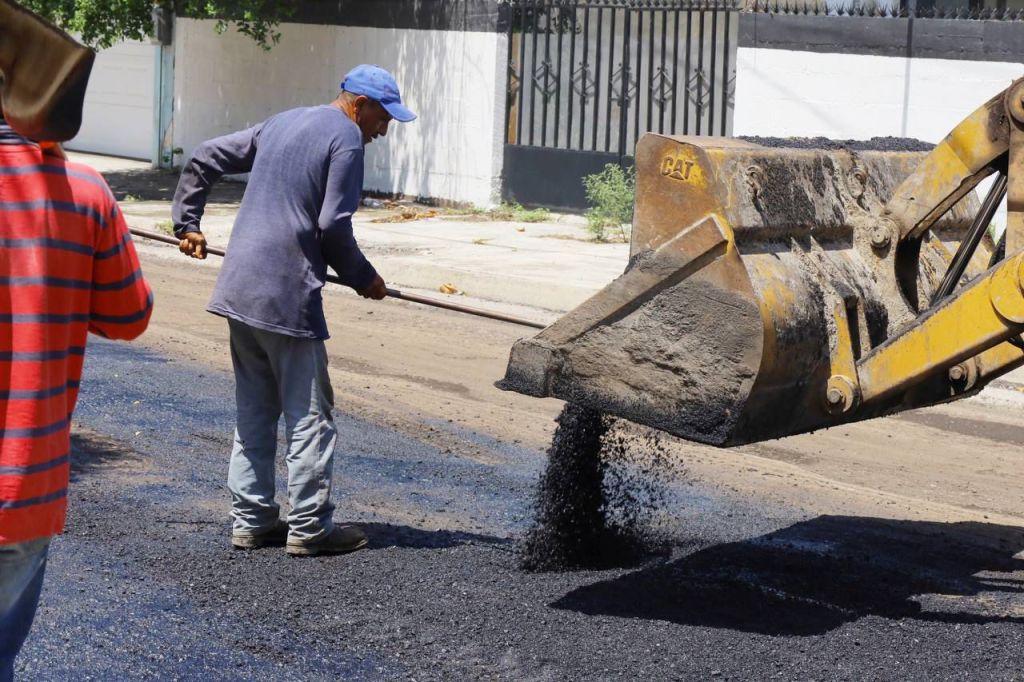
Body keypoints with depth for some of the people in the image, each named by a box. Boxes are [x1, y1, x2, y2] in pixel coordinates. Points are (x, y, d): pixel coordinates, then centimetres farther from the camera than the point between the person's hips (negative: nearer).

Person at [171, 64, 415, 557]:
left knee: (253, 411, 14)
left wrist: (187, 224, 23)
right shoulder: (345, 139, -7)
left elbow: (204, 159, 20)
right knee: (308, 415, 1)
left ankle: (250, 521, 17)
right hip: (288, 296, -8)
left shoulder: (281, 124, 18)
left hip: (240, 289, 8)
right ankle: (309, 528, 4)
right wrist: (364, 280, -1)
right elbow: (333, 226, -14)